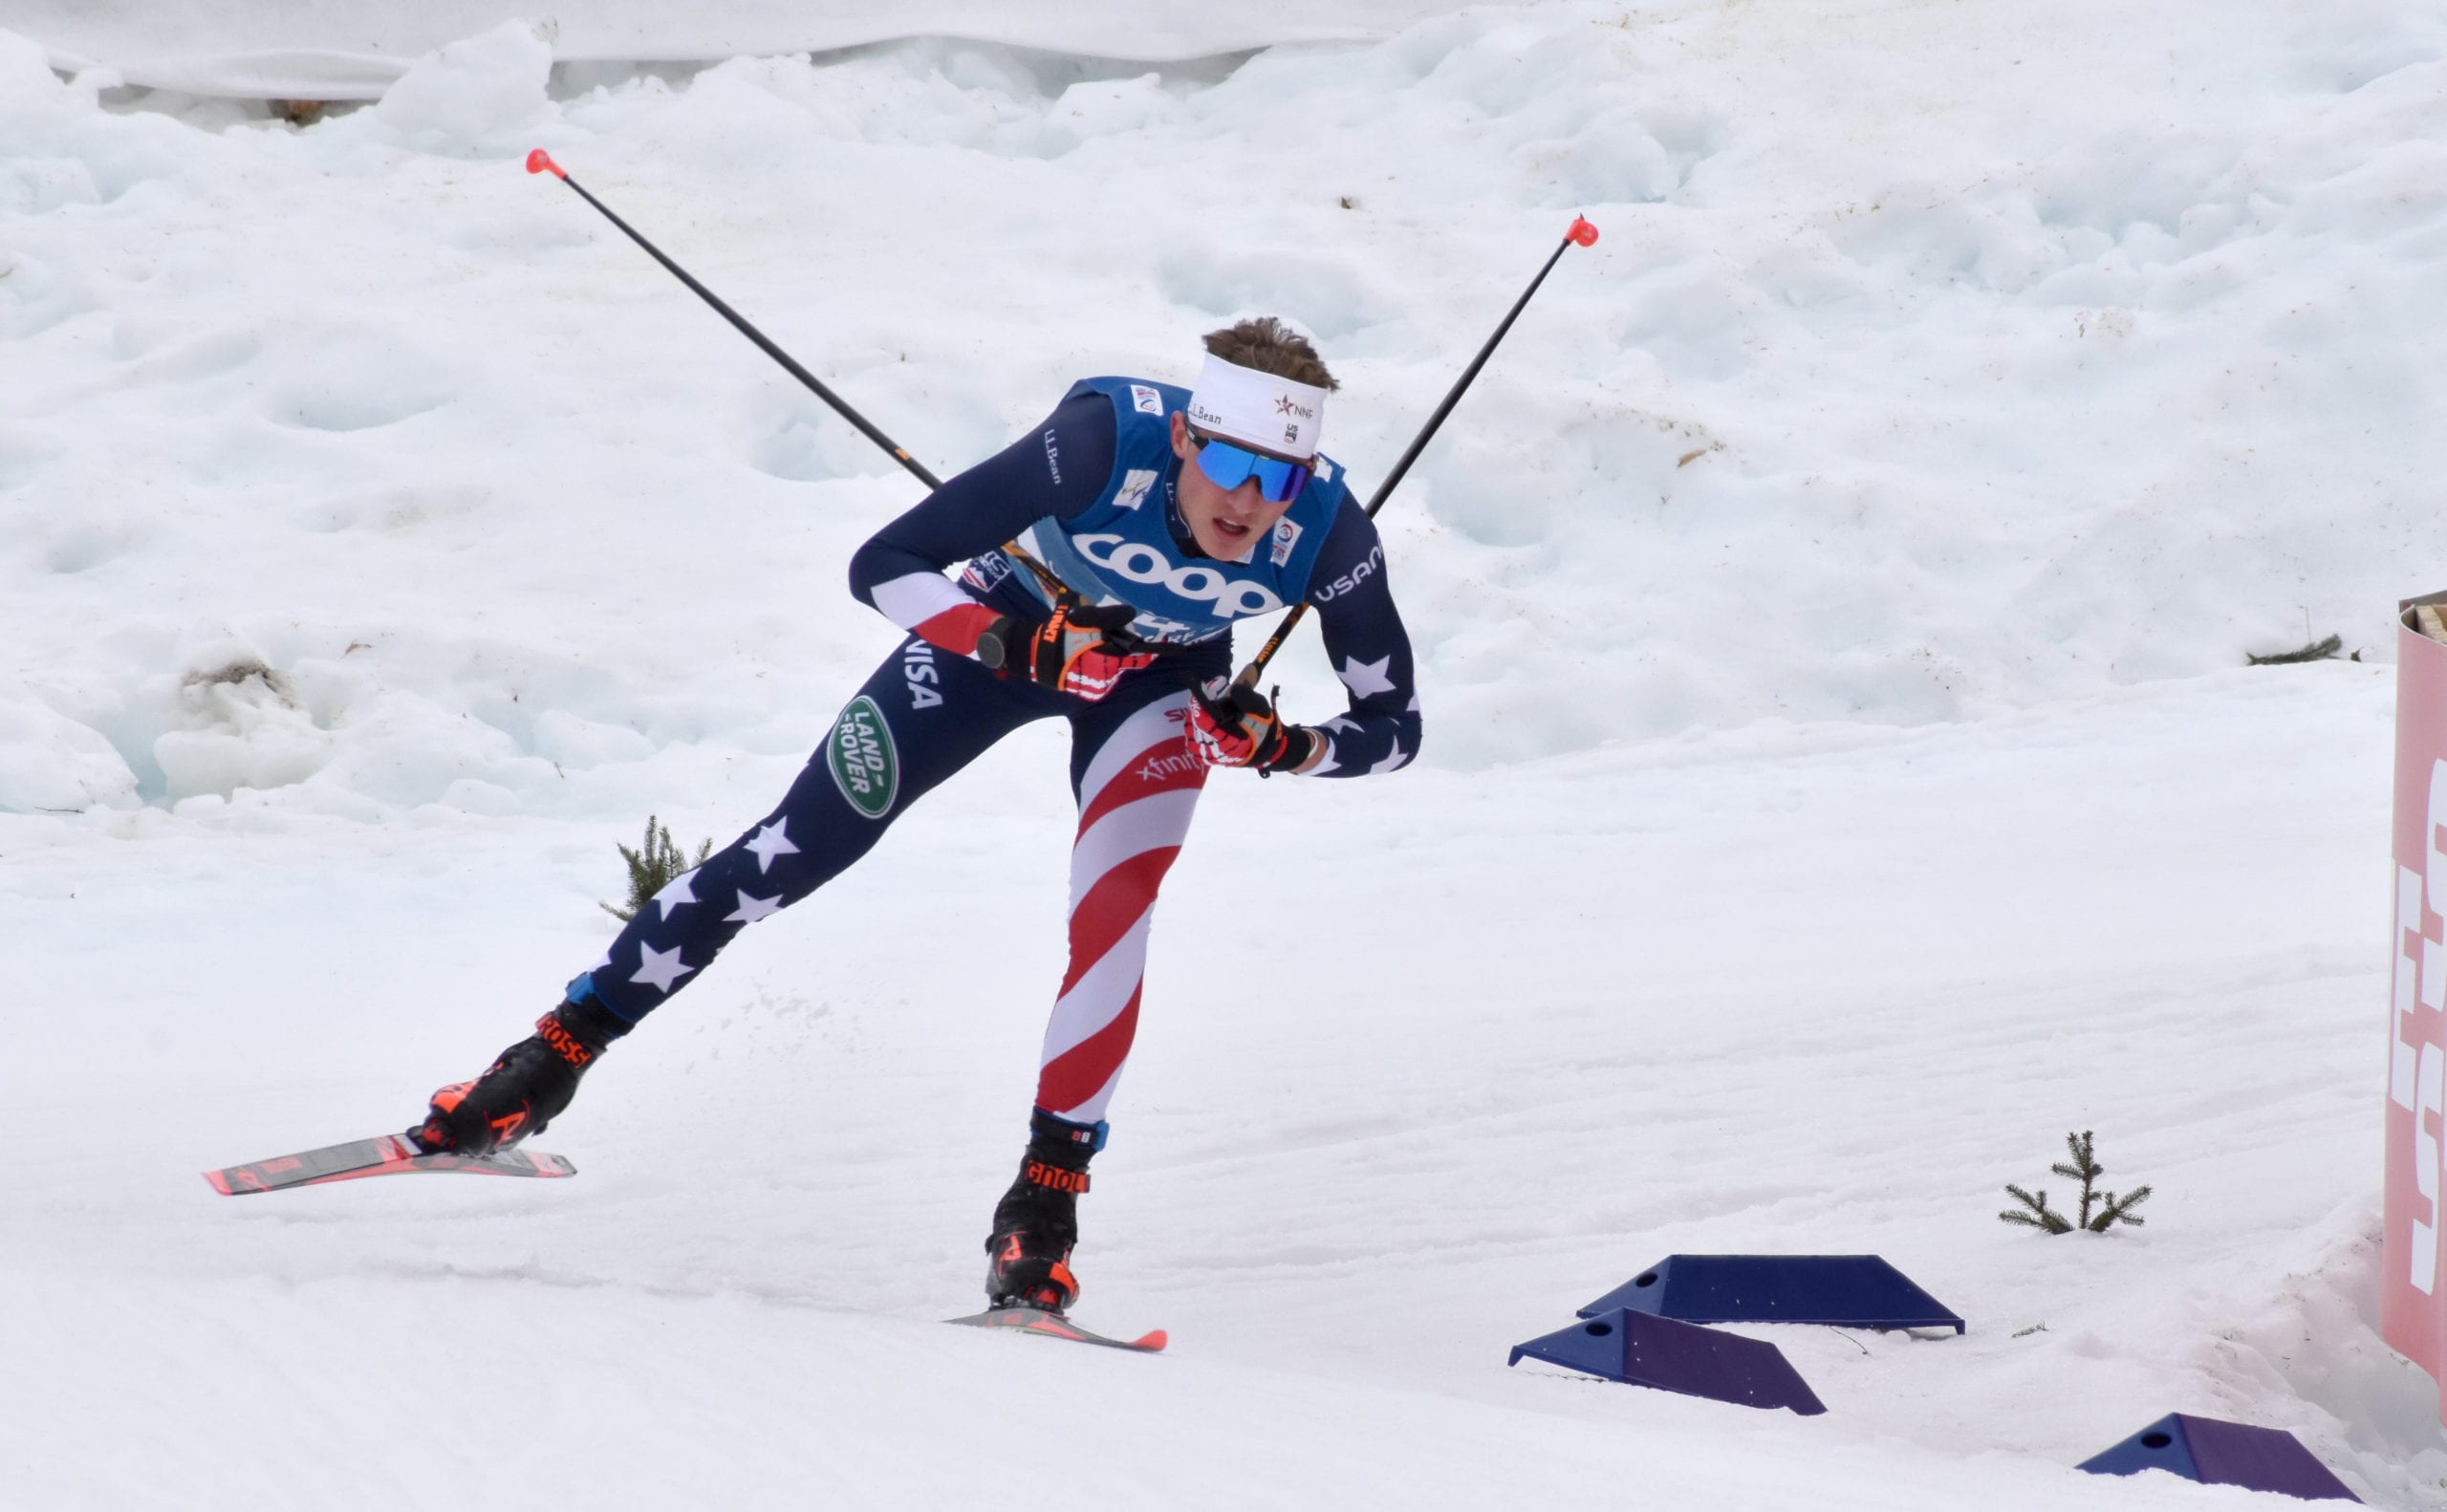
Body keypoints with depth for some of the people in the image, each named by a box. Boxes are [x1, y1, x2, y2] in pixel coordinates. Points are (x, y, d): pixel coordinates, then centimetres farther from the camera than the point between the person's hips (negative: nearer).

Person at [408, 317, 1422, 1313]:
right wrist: (1024, 648, -47)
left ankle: (1044, 1200, -11)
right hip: (1004, 624, -1)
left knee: (1115, 907, -24)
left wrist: (1281, 747, -37)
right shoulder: (1103, 444, -40)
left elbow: (1394, 724, -18)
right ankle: (556, 1056, 11)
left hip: (1160, 677, 1)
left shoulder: (1329, 532, -33)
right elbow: (882, 566, -33)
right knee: (796, 850, -2)